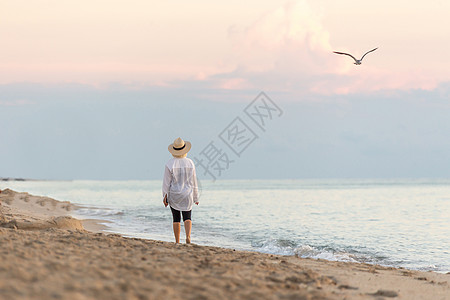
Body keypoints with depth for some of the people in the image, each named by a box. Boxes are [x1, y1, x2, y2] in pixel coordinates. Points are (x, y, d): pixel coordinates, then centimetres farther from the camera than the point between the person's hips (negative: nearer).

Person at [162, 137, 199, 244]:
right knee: (187, 217, 5)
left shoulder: (169, 164, -10)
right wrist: (196, 197, 11)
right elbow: (194, 182, 3)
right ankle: (188, 236, -20)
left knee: (176, 219, 8)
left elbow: (166, 183, -8)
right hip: (187, 195, 1)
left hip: (173, 195, -1)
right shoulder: (190, 163, -3)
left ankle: (177, 242, 8)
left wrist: (165, 197, 0)